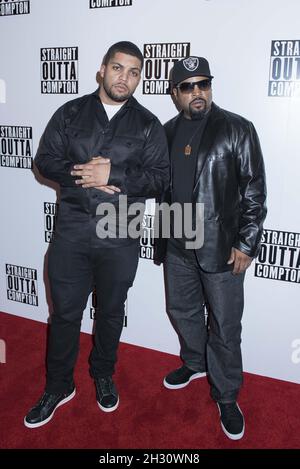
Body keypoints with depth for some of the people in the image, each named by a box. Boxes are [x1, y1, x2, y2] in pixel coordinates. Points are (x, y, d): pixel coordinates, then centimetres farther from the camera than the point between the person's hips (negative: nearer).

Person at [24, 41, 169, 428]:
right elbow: (45, 160, 1)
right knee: (65, 312, 9)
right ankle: (58, 386, 30)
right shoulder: (70, 113, 6)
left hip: (120, 237, 0)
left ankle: (103, 375, 40)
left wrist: (112, 174, -17)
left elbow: (160, 178, -4)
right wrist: (87, 176, -14)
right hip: (72, 231, 1)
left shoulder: (148, 125, 4)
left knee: (111, 312, 15)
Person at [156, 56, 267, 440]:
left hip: (221, 248, -5)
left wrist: (246, 244, -12)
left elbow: (255, 191, -8)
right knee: (182, 310, 20)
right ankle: (195, 363, 47)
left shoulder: (237, 129, -7)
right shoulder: (167, 132, 8)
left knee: (225, 326, 5)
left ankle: (226, 397, 26)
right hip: (177, 246, 5)